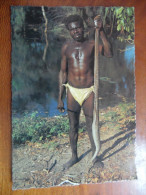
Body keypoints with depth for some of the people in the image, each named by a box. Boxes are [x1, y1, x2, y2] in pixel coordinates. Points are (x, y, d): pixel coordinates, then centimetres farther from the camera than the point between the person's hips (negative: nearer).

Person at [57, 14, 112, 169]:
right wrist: (60, 98, 4)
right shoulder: (66, 47, 1)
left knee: (91, 125, 8)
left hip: (89, 91, -2)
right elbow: (63, 72, 5)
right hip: (72, 91, 2)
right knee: (73, 126, 13)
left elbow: (109, 54, -25)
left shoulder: (92, 44, -5)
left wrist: (101, 31, -30)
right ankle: (74, 156, 32)